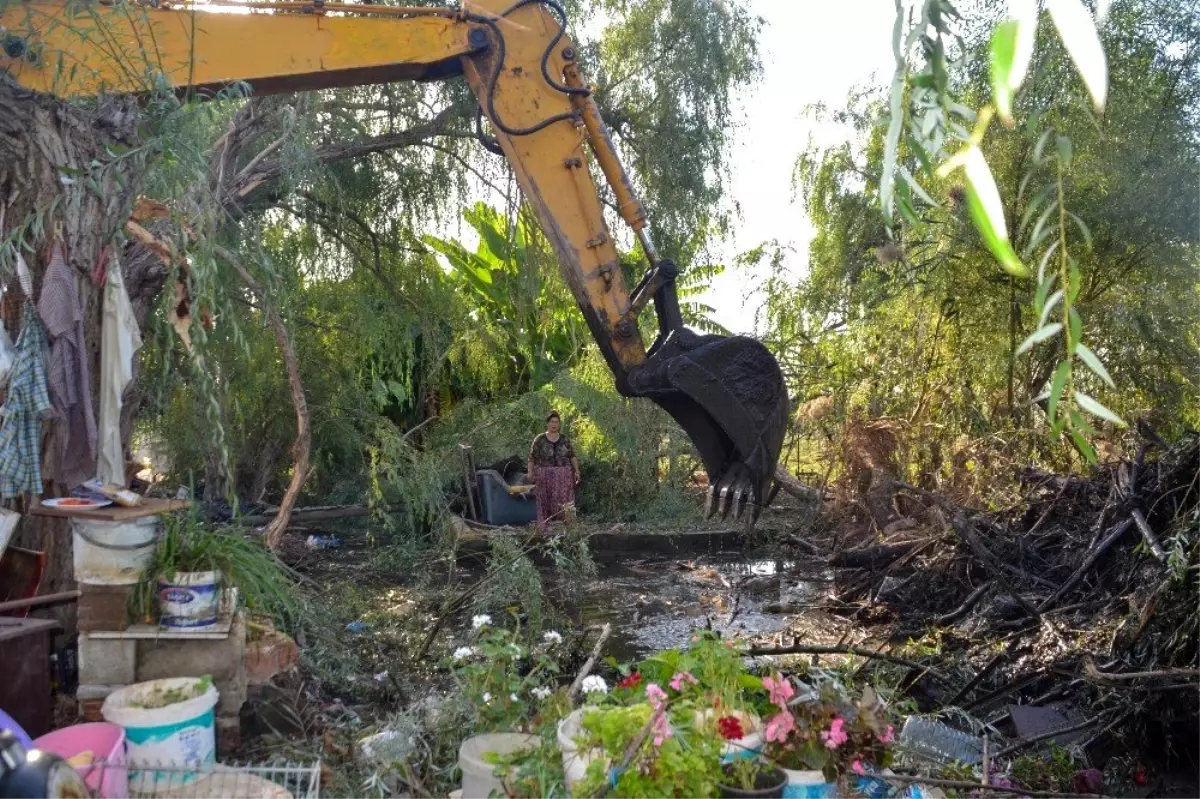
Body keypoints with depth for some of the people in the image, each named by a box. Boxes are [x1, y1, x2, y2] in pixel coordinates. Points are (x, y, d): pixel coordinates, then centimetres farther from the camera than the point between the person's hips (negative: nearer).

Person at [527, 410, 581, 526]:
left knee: (563, 502, -3)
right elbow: (532, 457, 0)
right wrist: (530, 472, -9)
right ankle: (544, 527, 7)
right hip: (545, 476, -1)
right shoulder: (539, 439, 0)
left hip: (563, 476, 1)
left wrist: (577, 471, -2)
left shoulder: (565, 439, 6)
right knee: (545, 502, 2)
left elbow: (572, 456, 7)